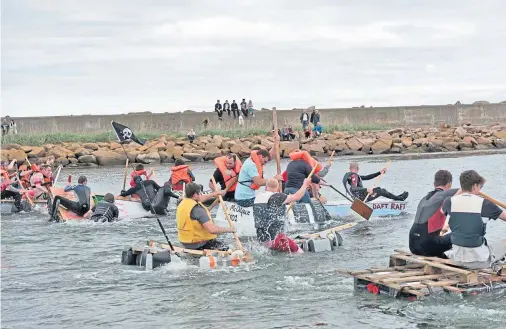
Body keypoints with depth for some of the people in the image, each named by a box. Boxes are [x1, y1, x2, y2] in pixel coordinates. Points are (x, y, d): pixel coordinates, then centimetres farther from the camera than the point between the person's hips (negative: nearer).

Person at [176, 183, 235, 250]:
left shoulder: (183, 203, 4)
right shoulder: (198, 209, -24)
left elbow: (197, 200, 29)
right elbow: (212, 229, -30)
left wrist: (212, 195, 39)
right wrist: (228, 229, -16)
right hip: (199, 244, -9)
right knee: (225, 248, -3)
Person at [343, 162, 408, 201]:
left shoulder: (351, 175, 14)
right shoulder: (354, 176, -18)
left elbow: (367, 177, 13)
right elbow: (353, 189, -33)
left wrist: (380, 172, 9)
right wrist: (366, 189, -39)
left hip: (358, 197, 10)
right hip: (361, 198, -10)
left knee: (379, 189, 19)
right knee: (381, 191, -4)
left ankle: (397, 197, 25)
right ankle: (400, 198, 9)